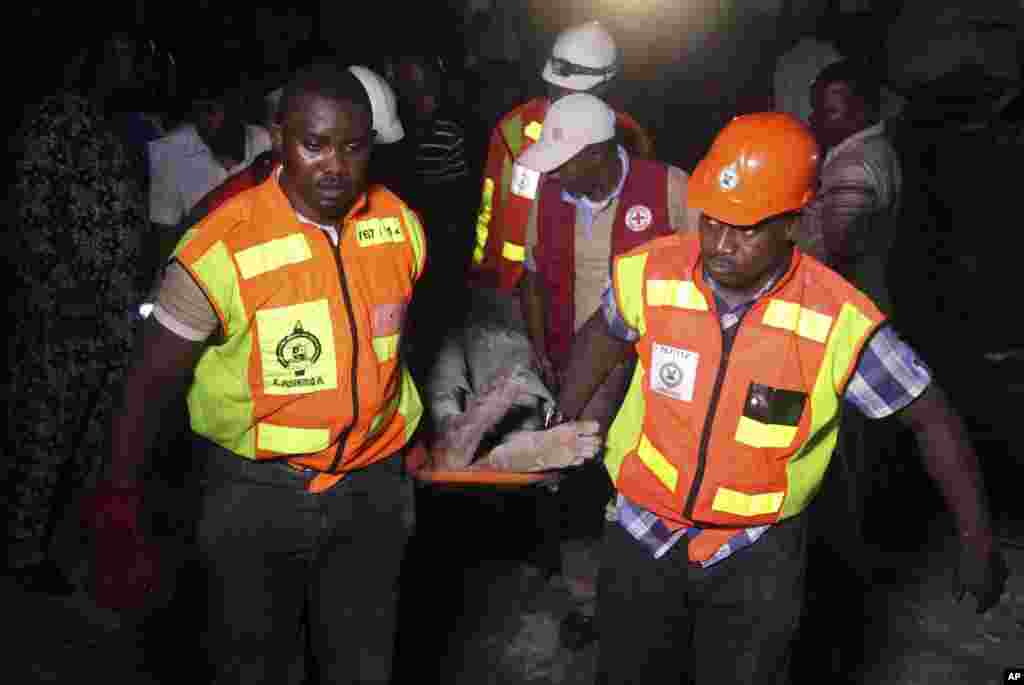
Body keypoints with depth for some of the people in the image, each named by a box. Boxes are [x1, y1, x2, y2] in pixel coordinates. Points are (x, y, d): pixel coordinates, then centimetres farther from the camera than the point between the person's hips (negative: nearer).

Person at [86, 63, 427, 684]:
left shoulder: (400, 225, -6)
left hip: (374, 487, 4)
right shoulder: (221, 253, -20)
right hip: (259, 493, -3)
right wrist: (120, 498, -4)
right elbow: (151, 384, -10)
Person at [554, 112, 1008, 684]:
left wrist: (978, 540, -6)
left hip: (757, 554, -2)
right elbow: (607, 336, 6)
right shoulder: (651, 274, -17)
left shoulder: (839, 320, -23)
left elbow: (932, 418, -10)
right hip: (644, 534, 2)